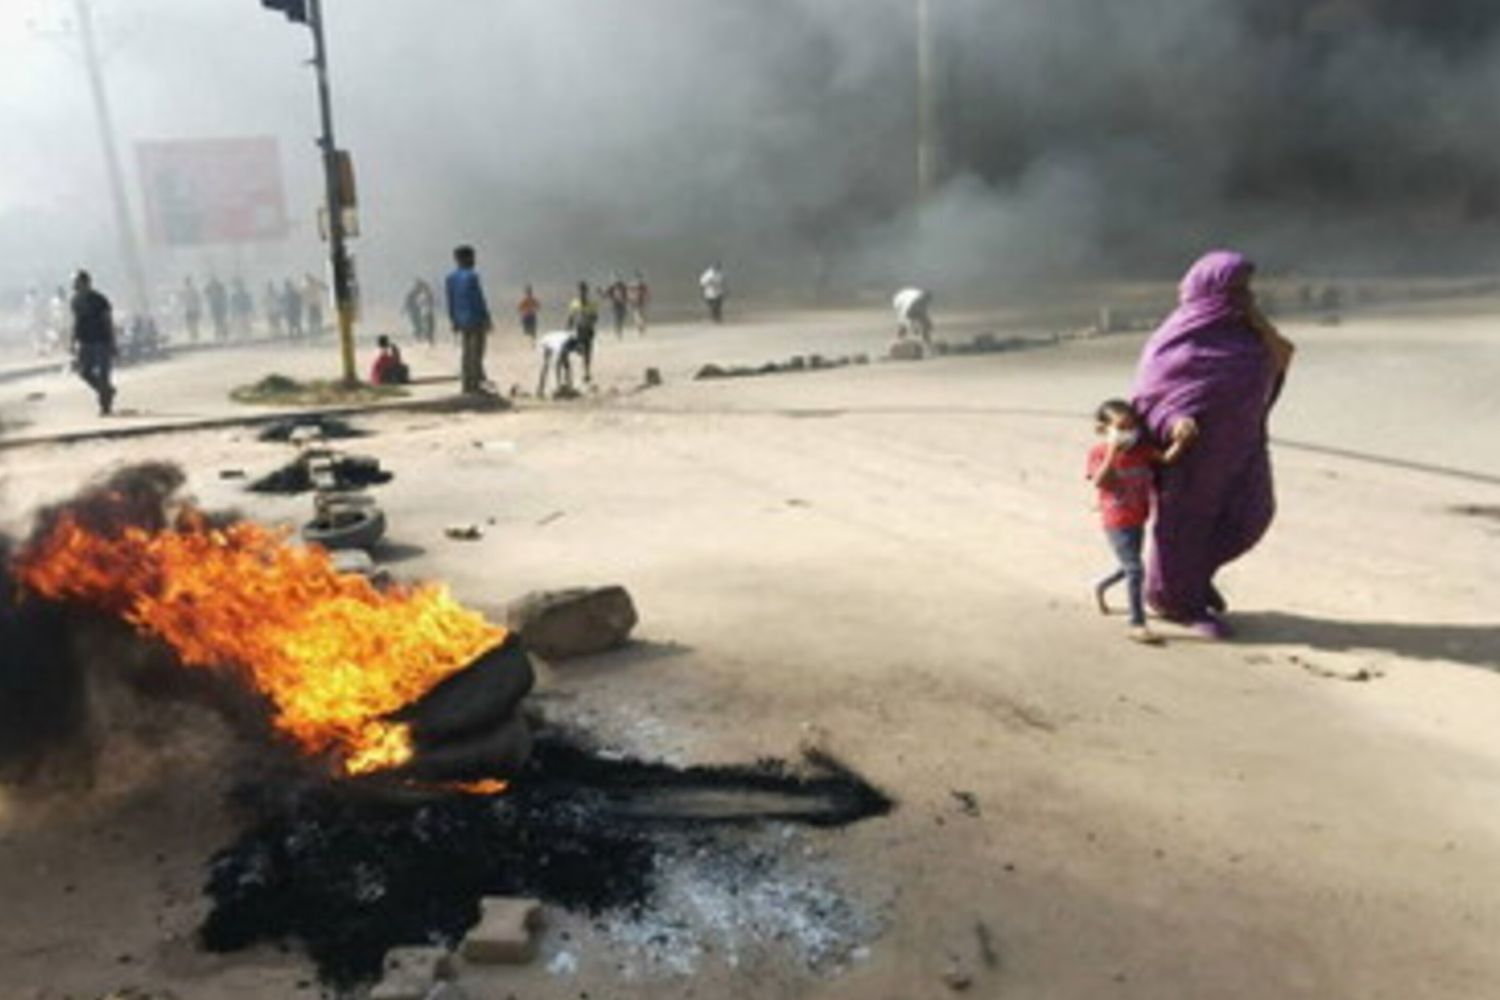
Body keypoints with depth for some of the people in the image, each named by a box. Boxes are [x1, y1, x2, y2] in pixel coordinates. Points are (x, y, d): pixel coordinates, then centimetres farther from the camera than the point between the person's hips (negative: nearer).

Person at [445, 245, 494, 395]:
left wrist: (454, 321, 18)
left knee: (467, 353, 13)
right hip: (476, 319, -8)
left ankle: (467, 385, 14)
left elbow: (450, 302, 12)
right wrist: (487, 319, -10)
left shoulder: (451, 278, 9)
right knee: (476, 353, -4)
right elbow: (479, 300, -16)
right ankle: (475, 386, -5)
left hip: (462, 321, 8)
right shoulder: (471, 276, -15)